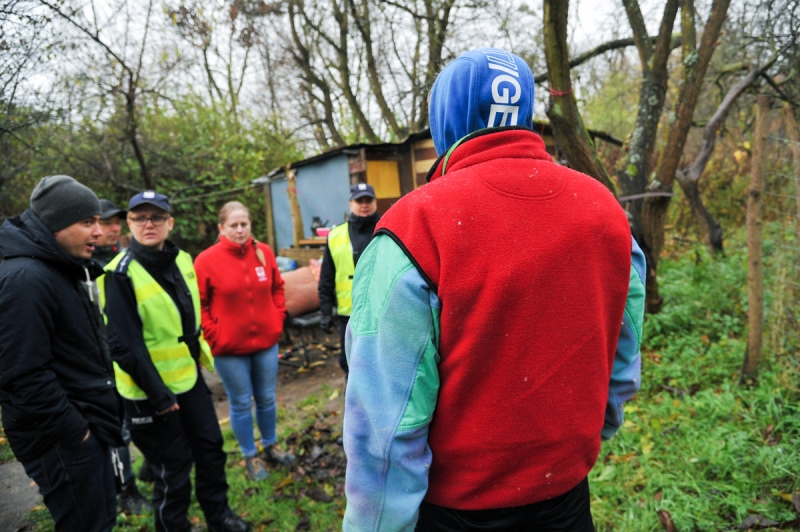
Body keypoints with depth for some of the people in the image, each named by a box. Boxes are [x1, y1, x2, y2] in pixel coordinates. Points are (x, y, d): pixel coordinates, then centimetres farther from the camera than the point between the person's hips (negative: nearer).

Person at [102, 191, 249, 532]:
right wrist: (157, 393, -20)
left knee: (211, 447, 16)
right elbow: (123, 343, -21)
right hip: (151, 391, -6)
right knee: (173, 466, 8)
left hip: (189, 377, 7)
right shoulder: (122, 273, -18)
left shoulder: (182, 260, 3)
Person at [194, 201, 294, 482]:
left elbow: (277, 289, 11)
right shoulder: (206, 260, -11)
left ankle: (270, 446, 38)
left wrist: (278, 319, 3)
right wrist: (212, 335, -10)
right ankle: (250, 457, 29)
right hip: (229, 347, -3)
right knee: (241, 403, 11)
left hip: (266, 341, 3)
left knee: (267, 398, 17)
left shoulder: (264, 252, -1)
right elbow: (198, 304, -6)